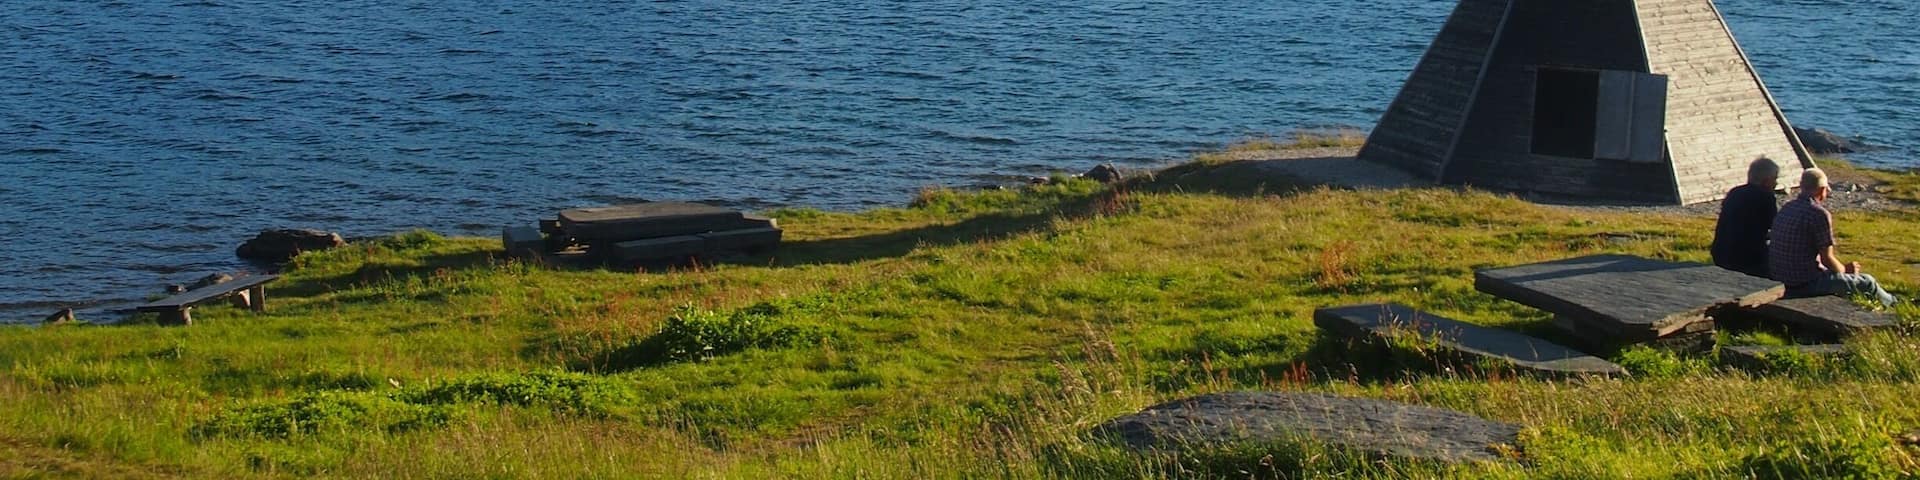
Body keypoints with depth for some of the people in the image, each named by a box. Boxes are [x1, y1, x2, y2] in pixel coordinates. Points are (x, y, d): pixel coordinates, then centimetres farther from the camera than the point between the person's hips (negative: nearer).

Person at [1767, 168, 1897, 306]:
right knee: (1867, 282, 9)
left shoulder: (1785, 208, 7)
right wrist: (1845, 269, 7)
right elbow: (1827, 259, -14)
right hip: (1805, 284, -8)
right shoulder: (1819, 214, -17)